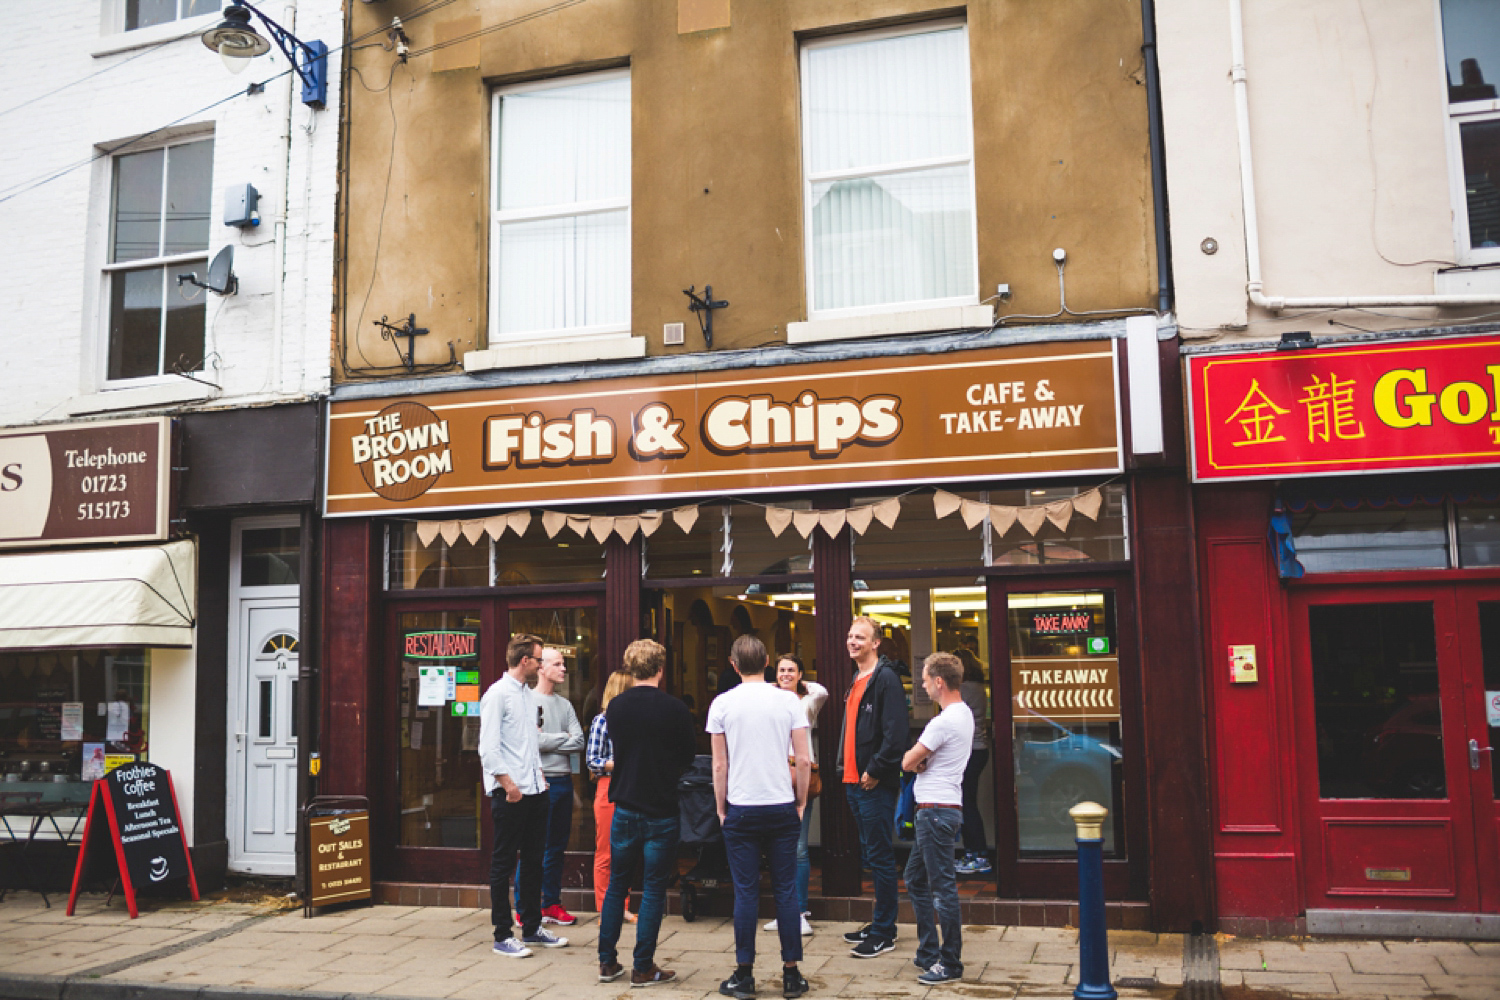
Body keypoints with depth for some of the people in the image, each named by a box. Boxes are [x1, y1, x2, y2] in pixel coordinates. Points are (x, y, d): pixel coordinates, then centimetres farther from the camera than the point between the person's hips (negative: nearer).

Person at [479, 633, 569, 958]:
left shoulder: (529, 695, 16)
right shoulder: (497, 694, -10)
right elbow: (488, 748, -16)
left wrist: (539, 772, 14)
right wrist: (509, 784, -18)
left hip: (535, 789, 8)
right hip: (510, 793, -8)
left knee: (533, 860, 14)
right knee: (503, 863, 0)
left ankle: (532, 928, 24)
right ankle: (502, 936, 7)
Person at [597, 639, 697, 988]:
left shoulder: (615, 706, -2)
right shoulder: (675, 708, -12)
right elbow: (689, 757, 0)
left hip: (624, 807, 4)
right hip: (661, 810, -3)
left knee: (616, 885, 15)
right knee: (653, 890, 5)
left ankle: (607, 962, 19)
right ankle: (643, 968, 8)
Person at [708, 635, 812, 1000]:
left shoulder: (723, 704, -3)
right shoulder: (788, 701, -1)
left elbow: (720, 765, -1)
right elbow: (804, 760, -2)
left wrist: (721, 807, 9)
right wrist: (801, 802, 10)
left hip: (741, 809, -1)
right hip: (782, 807, 1)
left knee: (745, 892, 5)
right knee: (786, 890, 7)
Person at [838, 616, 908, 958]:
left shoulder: (885, 679, -13)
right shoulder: (857, 680, 17)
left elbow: (895, 734, -20)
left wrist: (875, 771, -17)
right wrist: (848, 769, 14)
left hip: (876, 785, -9)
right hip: (855, 782, 9)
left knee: (880, 856, -3)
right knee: (871, 854, 16)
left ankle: (884, 934, 4)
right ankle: (880, 923, 26)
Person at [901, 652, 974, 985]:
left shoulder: (944, 722, -19)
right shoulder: (964, 714, 14)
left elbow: (908, 762, -13)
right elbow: (918, 763, 19)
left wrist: (915, 756, 8)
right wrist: (922, 759, -2)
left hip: (936, 811, -11)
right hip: (934, 810, 11)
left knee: (942, 886, -4)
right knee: (915, 879, 18)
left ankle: (950, 963, 4)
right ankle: (928, 953, 24)